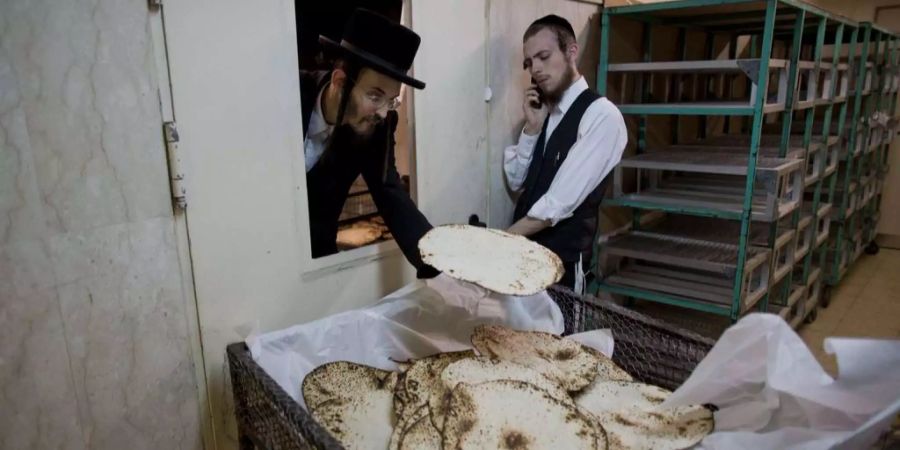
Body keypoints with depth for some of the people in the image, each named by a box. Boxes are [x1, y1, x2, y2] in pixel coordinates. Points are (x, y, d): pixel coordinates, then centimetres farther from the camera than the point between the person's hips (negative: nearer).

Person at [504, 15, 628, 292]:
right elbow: (516, 182, 6)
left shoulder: (601, 115, -16)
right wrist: (531, 128, -6)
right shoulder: (545, 113, 8)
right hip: (526, 248, 7)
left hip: (562, 258, -6)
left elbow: (561, 201, -22)